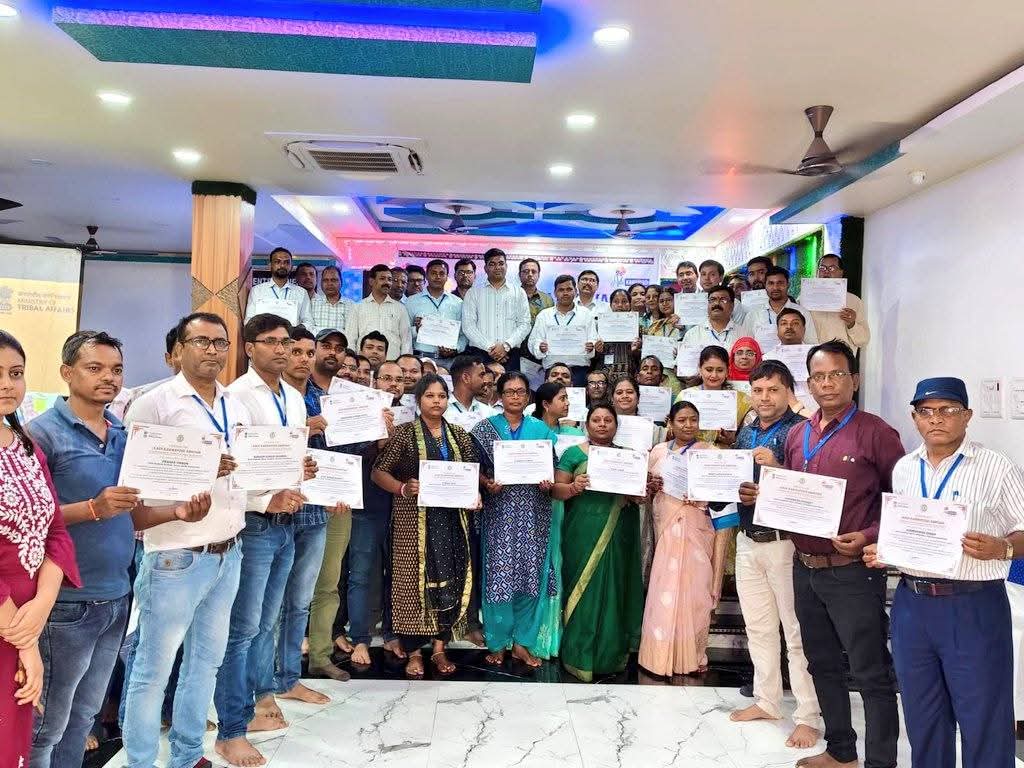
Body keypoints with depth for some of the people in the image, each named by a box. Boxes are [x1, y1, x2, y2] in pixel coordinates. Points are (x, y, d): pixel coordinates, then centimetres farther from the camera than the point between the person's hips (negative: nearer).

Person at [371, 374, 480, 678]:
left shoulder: (459, 434, 9)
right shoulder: (405, 433, -2)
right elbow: (378, 472, -4)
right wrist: (404, 489, -19)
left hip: (452, 518, 4)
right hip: (414, 518, -4)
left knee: (450, 580, 6)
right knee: (414, 579, 0)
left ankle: (439, 647, 20)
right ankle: (414, 652, 13)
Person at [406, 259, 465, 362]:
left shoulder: (457, 303, 13)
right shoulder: (412, 302, 10)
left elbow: (464, 335, 11)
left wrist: (455, 349, -5)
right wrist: (415, 330, -12)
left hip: (447, 358, 1)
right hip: (420, 357, -1)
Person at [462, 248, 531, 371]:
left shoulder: (518, 292, 14)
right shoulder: (473, 293, 11)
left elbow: (524, 324, 6)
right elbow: (468, 325, 1)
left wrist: (506, 345, -9)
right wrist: (490, 347, -9)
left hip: (510, 354, 1)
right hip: (479, 353, -1)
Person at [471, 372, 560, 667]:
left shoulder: (541, 429, 10)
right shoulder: (485, 428, 5)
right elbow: (475, 468, 2)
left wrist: (548, 482, -7)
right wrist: (487, 483, -16)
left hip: (533, 512, 2)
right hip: (499, 509, -2)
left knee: (531, 573, 2)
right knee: (498, 573, -2)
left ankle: (522, 641, 16)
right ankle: (497, 642, 13)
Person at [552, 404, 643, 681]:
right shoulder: (573, 453, 5)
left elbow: (640, 496, 14)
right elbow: (556, 490, 0)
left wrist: (637, 493, -9)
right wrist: (573, 487, -21)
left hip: (618, 536, 3)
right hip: (583, 534, -3)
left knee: (614, 591, 5)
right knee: (584, 589, -1)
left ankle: (612, 655, 17)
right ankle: (581, 657, 8)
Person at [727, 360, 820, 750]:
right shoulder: (746, 432, 11)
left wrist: (776, 467, -33)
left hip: (785, 542, -7)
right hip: (748, 541, 7)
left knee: (796, 632, 1)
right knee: (758, 627, 16)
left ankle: (808, 716, 11)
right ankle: (766, 700, 30)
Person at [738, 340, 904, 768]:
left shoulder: (875, 433, -9)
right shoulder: (798, 436, 9)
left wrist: (871, 537, -21)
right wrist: (760, 496, -1)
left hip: (852, 572, -7)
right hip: (805, 569, 7)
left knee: (871, 674, 3)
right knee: (823, 665, 18)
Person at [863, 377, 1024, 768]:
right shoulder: (904, 469, 10)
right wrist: (880, 552, 1)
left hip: (973, 607, -5)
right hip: (911, 604, 5)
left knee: (983, 719, 5)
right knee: (921, 718, 16)